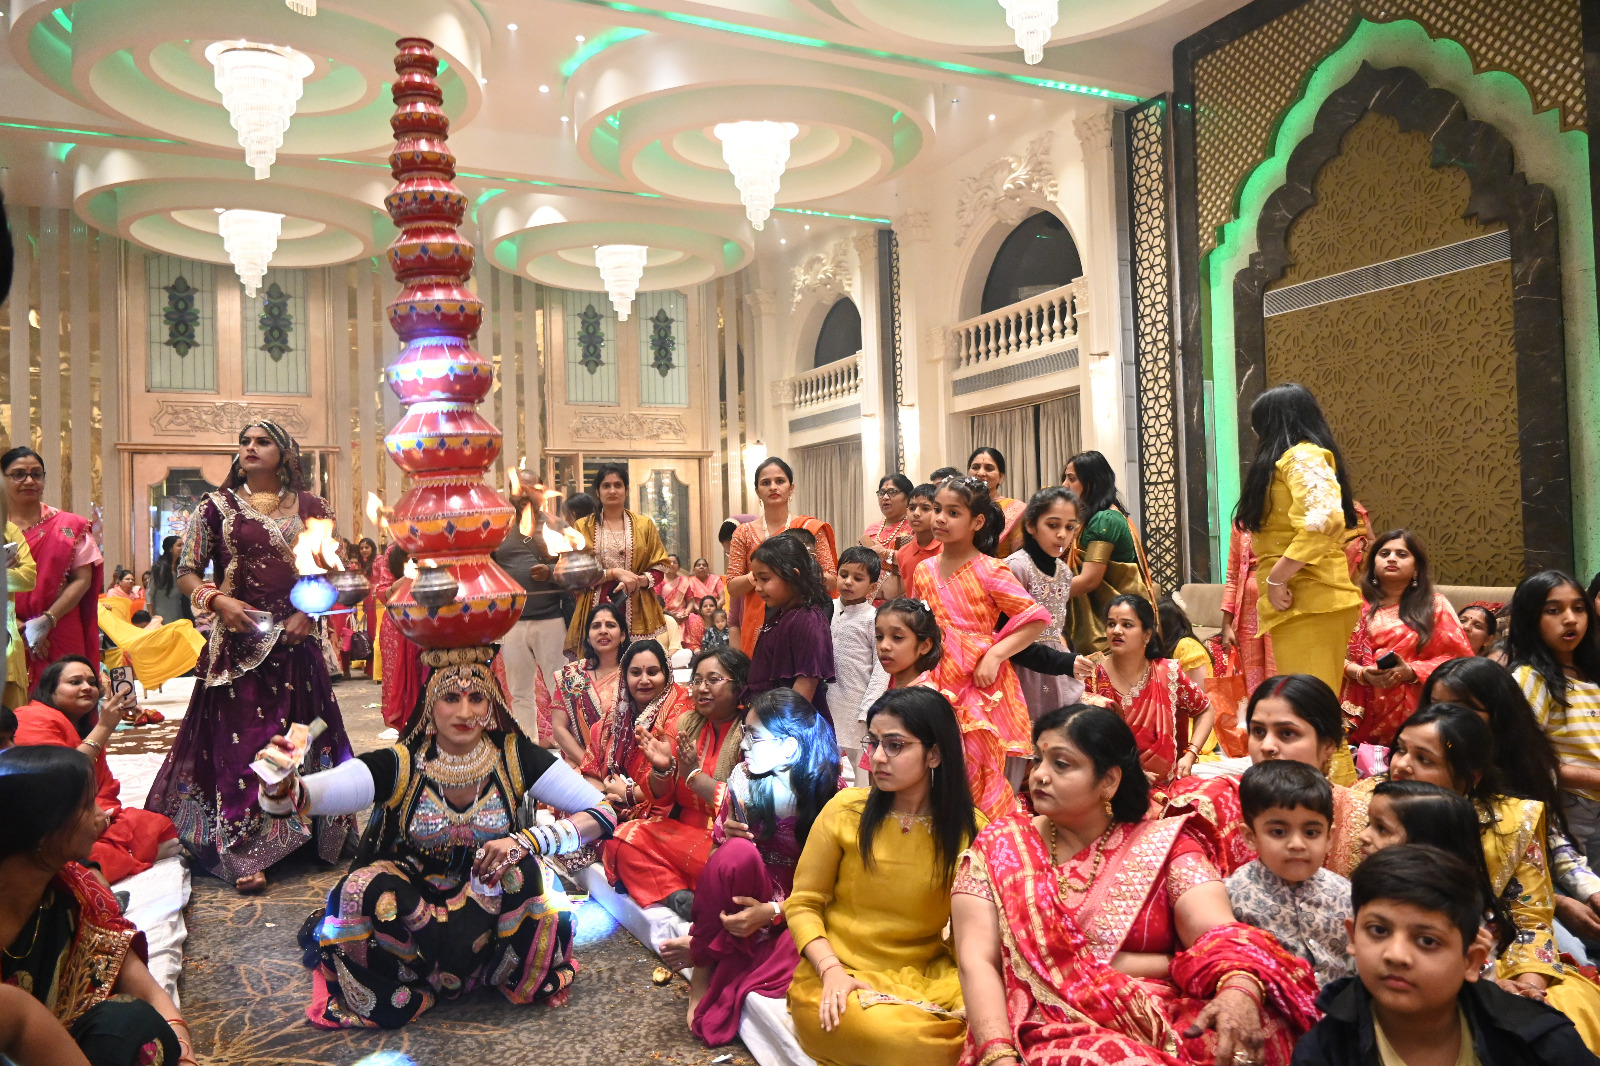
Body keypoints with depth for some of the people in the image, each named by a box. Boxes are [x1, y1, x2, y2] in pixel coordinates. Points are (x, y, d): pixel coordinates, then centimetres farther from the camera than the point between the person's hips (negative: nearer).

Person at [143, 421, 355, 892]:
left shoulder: (311, 507, 7)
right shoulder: (217, 506, 5)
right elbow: (186, 572, 5)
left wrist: (309, 612, -6)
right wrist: (219, 600, -13)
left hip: (295, 644, 1)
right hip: (238, 645, -1)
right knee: (238, 743, -2)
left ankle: (303, 834, 22)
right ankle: (245, 855, 3)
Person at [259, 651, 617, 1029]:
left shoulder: (514, 757, -15)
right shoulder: (400, 766, -17)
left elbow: (603, 814, -19)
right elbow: (303, 796, -30)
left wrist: (527, 840, -33)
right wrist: (281, 788, -54)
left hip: (490, 903, 0)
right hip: (411, 900, 0)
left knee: (524, 872, -30)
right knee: (364, 890, -29)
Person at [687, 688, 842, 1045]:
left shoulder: (832, 794, -14)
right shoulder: (743, 778, -6)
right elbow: (719, 849, 8)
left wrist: (773, 912, -25)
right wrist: (725, 835, -16)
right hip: (742, 895, 1)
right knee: (738, 851, -33)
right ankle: (703, 963, -11)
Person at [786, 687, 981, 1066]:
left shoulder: (970, 831, -1)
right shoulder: (845, 810, -5)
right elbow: (802, 904, 0)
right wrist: (831, 969, -15)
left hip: (930, 978, 2)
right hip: (840, 978, -1)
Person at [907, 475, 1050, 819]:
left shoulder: (989, 571, -9)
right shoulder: (924, 571, 7)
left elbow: (1036, 618, -10)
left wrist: (995, 654, -17)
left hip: (979, 685, -4)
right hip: (938, 685, 5)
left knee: (981, 777, 0)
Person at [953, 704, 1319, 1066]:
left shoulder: (1163, 844, 7)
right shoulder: (998, 847, 6)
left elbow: (1219, 933, -8)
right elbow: (977, 961, -3)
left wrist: (1240, 991, -30)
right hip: (1055, 1032, -3)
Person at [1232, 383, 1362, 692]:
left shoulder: (1302, 457, -8)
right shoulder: (1297, 459, 22)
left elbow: (1324, 520, -23)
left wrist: (1275, 578, -19)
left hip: (1307, 601, -10)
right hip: (1302, 602, 10)